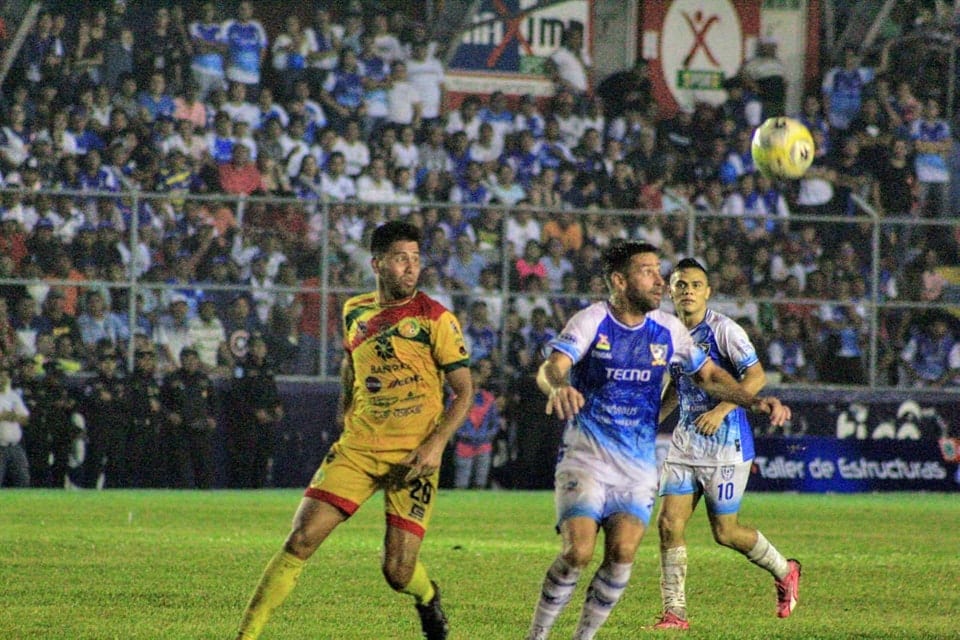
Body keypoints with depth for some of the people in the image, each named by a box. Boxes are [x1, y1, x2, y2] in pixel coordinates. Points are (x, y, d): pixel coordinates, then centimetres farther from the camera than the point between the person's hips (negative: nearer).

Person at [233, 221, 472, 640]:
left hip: (412, 458, -3)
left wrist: (436, 444, -17)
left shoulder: (434, 318, -6)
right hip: (357, 449, 3)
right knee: (300, 541, -10)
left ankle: (428, 599, 32)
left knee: (398, 571, -5)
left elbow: (464, 390, -5)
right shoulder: (355, 311, 8)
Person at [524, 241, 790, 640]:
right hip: (585, 457, -4)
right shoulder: (592, 321, -10)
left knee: (622, 554, -13)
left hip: (639, 466, 4)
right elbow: (551, 367, -25)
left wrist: (754, 401, 0)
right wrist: (557, 387, -50)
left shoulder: (668, 330, 3)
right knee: (578, 552, -17)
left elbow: (708, 374, 16)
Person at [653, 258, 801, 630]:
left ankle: (784, 572, 27)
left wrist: (720, 411, -28)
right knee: (669, 523, -5)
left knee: (725, 533, 1)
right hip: (686, 442, 6)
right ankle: (674, 613, 1)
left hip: (726, 444, -6)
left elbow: (756, 377, -19)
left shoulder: (722, 330, -12)